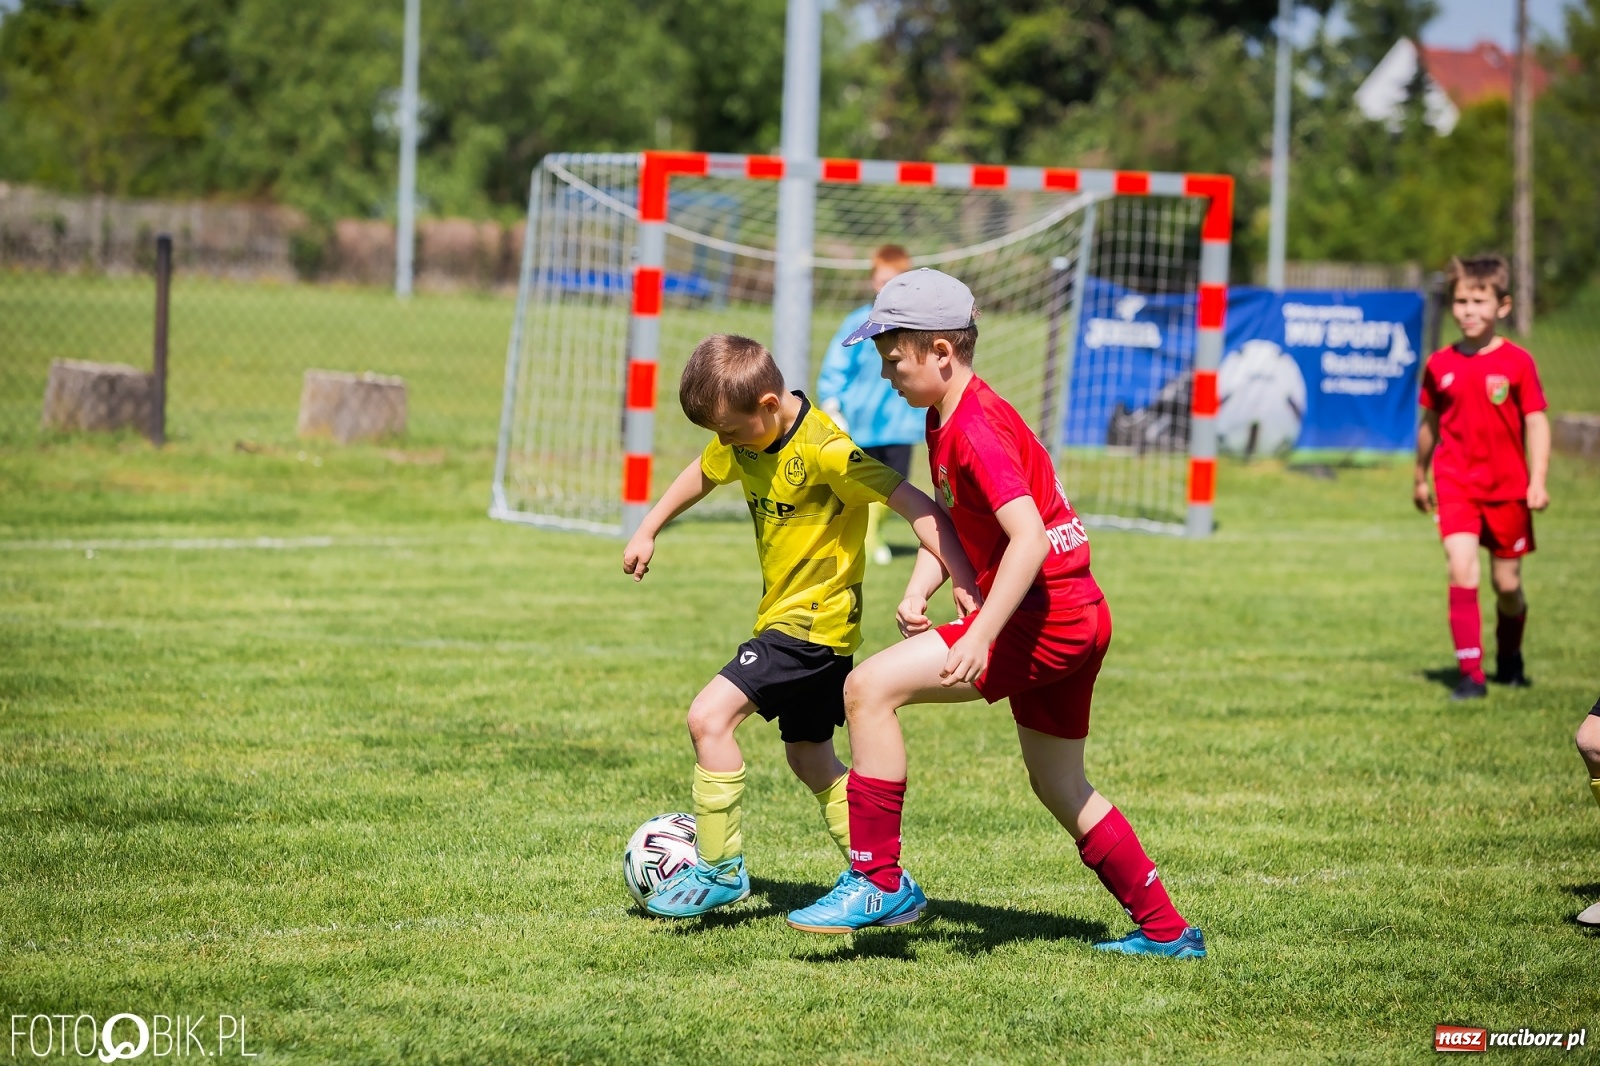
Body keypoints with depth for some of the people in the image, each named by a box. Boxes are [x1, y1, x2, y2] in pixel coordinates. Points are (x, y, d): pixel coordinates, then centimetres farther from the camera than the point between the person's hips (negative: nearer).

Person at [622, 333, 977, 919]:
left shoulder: (825, 451, -24)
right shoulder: (745, 440, 2)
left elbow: (918, 507, -26)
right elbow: (701, 474, 25)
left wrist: (971, 589, -31)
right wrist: (647, 532, 29)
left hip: (814, 622, -10)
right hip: (786, 617, 10)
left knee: (709, 716, -17)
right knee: (811, 760, 16)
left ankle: (719, 869, -9)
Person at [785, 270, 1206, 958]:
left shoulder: (975, 430, -18)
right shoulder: (944, 419, 13)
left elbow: (1029, 537, -29)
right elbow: (949, 519, 20)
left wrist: (979, 638, -35)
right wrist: (918, 591, 1)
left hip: (1046, 614, -11)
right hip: (1075, 618, 11)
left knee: (869, 687, -16)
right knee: (1058, 787, 22)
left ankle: (879, 881, -12)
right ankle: (1165, 931, 30)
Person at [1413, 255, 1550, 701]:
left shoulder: (1517, 362, -6)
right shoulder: (1439, 365, 1)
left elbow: (1536, 423, -5)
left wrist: (1537, 481, -14)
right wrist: (1420, 478, 23)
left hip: (1507, 487, 0)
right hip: (1455, 484, 0)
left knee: (1507, 584, 8)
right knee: (1462, 570, -17)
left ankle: (1509, 658, 36)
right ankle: (1470, 674, -14)